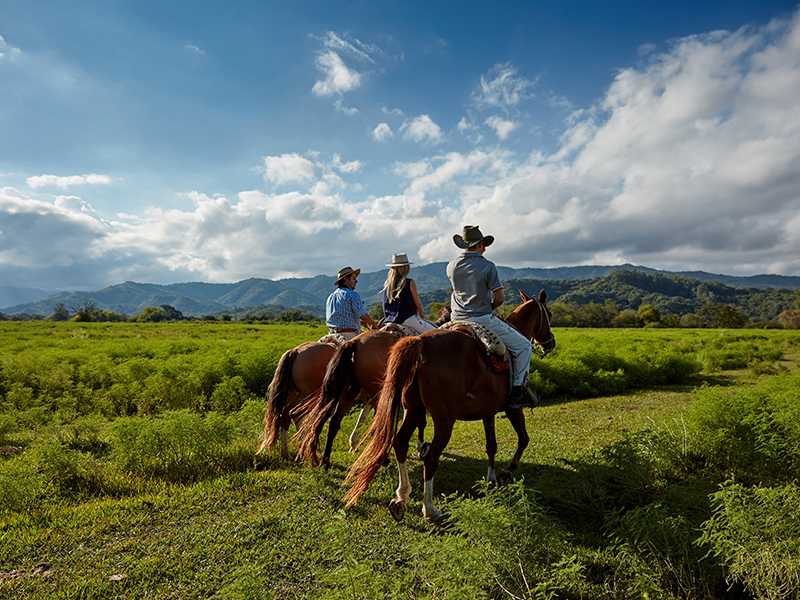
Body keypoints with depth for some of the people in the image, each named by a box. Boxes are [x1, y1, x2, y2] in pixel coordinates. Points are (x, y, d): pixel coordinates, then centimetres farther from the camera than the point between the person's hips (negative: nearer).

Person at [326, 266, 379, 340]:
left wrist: (360, 322, 24)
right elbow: (364, 316, -14)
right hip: (349, 335, -8)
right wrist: (374, 324, 5)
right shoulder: (352, 295, -10)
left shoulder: (330, 297, 16)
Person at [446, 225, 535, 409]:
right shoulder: (488, 266, -11)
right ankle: (517, 392, 4)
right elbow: (499, 299, -10)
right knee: (523, 346, 7)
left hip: (458, 320, 5)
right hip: (483, 320, -5)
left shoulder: (451, 267, 3)